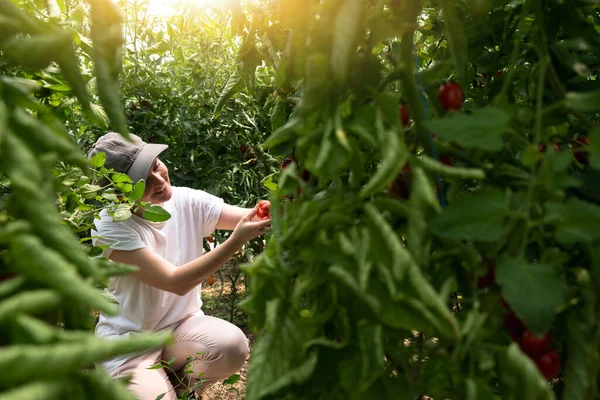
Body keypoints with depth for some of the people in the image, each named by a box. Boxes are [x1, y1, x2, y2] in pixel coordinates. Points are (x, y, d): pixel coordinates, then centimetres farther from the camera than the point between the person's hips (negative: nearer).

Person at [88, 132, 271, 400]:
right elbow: (176, 282, -29)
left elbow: (253, 219, -16)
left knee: (233, 345, -25)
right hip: (130, 339, -3)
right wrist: (236, 241, -37)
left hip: (182, 324, 3)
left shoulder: (187, 201, -9)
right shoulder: (111, 227, -21)